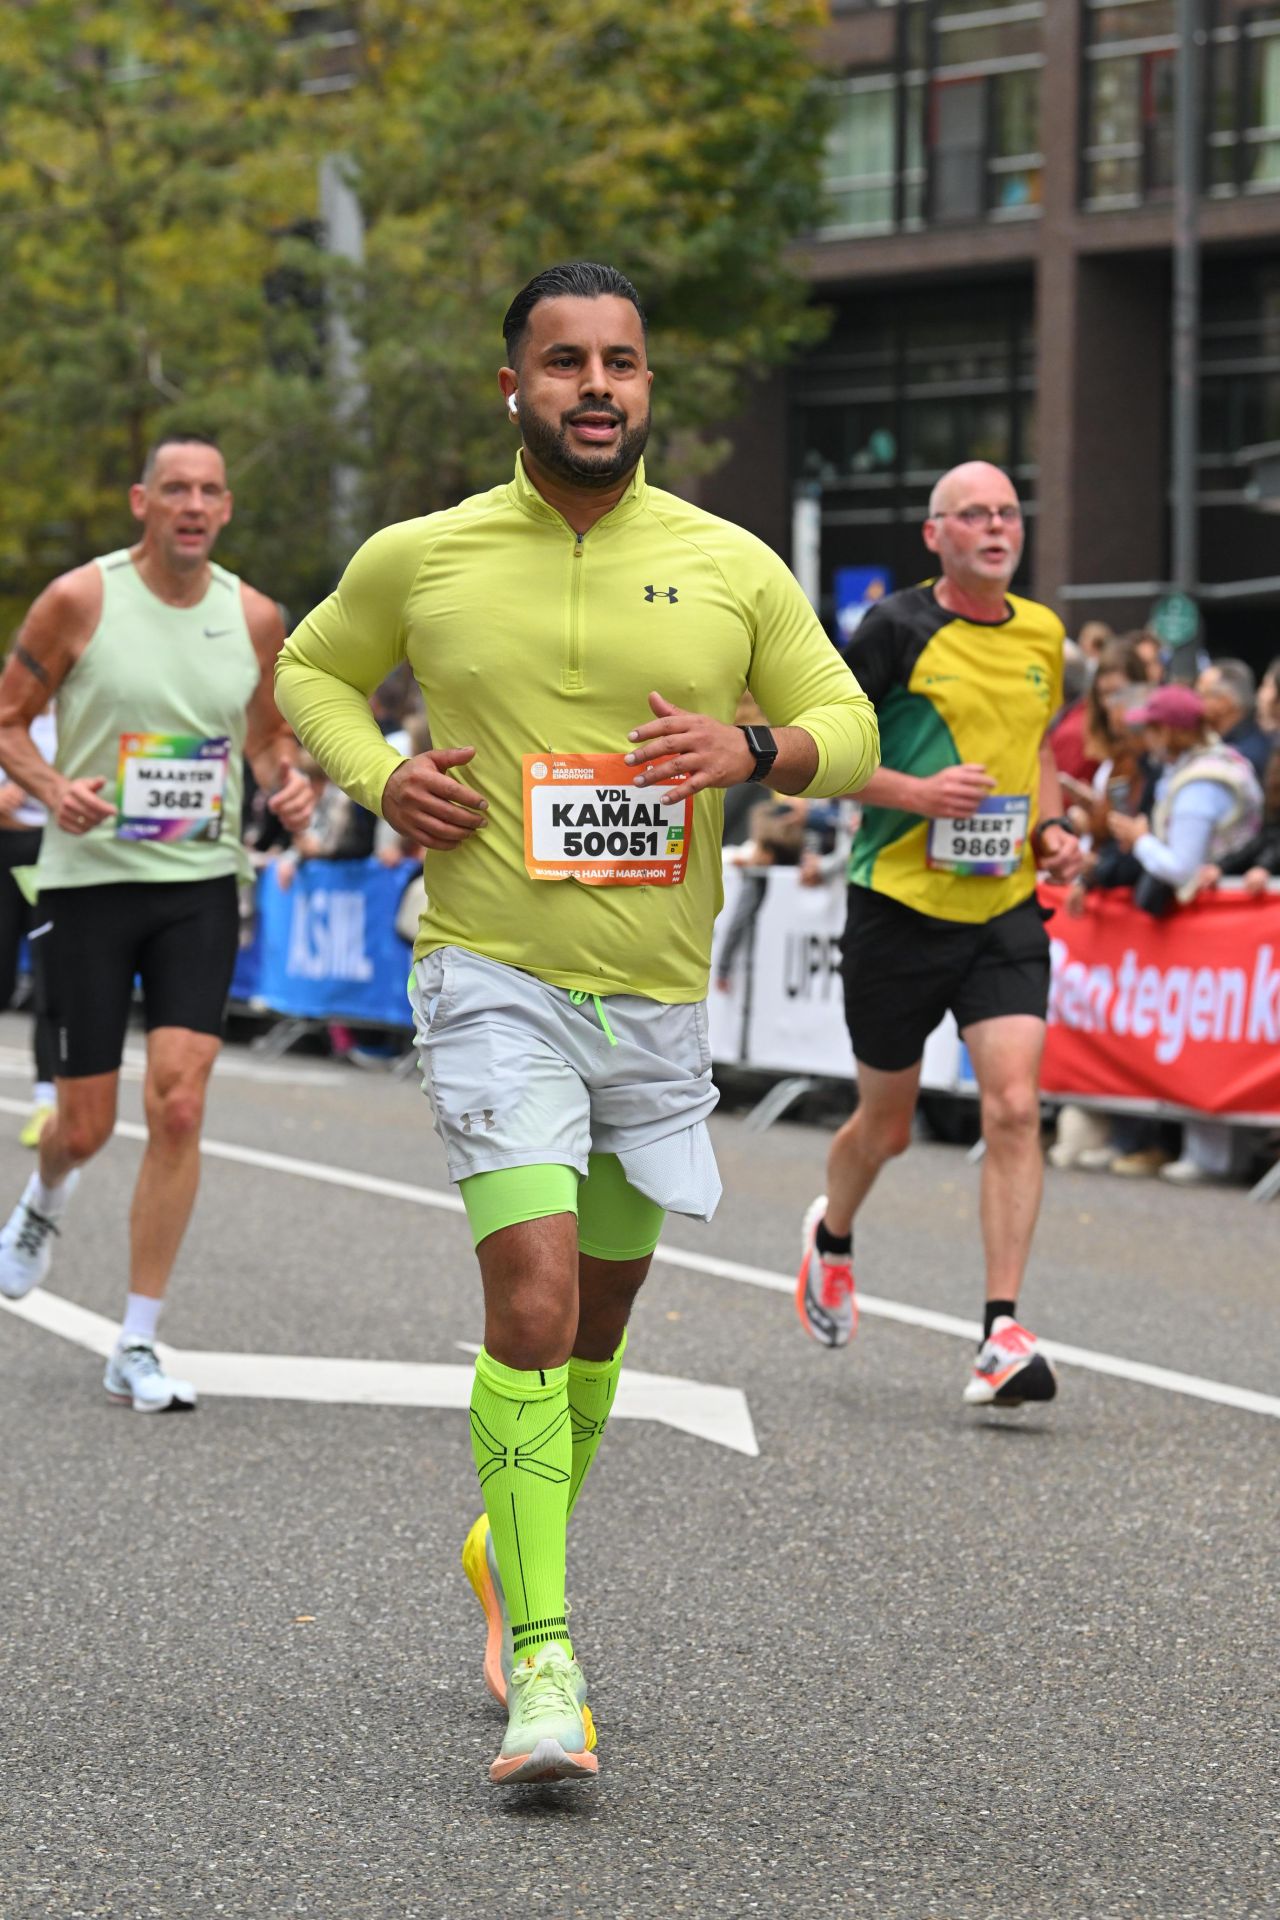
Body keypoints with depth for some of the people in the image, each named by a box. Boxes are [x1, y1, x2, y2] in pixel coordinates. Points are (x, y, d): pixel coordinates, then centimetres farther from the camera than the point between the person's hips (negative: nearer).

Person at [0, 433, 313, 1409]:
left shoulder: (255, 617, 3)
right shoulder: (79, 600, -7)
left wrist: (290, 780, -3)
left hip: (201, 885, 2)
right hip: (89, 877, -2)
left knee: (179, 1107, -11)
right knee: (87, 1124, 3)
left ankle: (137, 1347, -1)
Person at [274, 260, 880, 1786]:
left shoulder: (732, 568, 1)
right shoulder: (419, 558, -1)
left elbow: (846, 720, 9)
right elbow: (313, 670, 16)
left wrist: (754, 749, -13)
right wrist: (378, 775, -3)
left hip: (658, 996, 3)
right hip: (494, 980, -3)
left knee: (599, 1316, 15)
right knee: (532, 1298, -18)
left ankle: (515, 1543, 42)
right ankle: (542, 1661, -15)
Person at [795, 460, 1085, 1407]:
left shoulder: (1042, 635, 9)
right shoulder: (898, 629, -8)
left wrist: (1053, 825, 7)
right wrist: (918, 793, -20)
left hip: (1006, 909, 3)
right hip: (900, 903, -3)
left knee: (1015, 1107, -14)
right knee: (887, 1126, 10)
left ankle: (1003, 1333, -12)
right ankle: (832, 1236, 44)